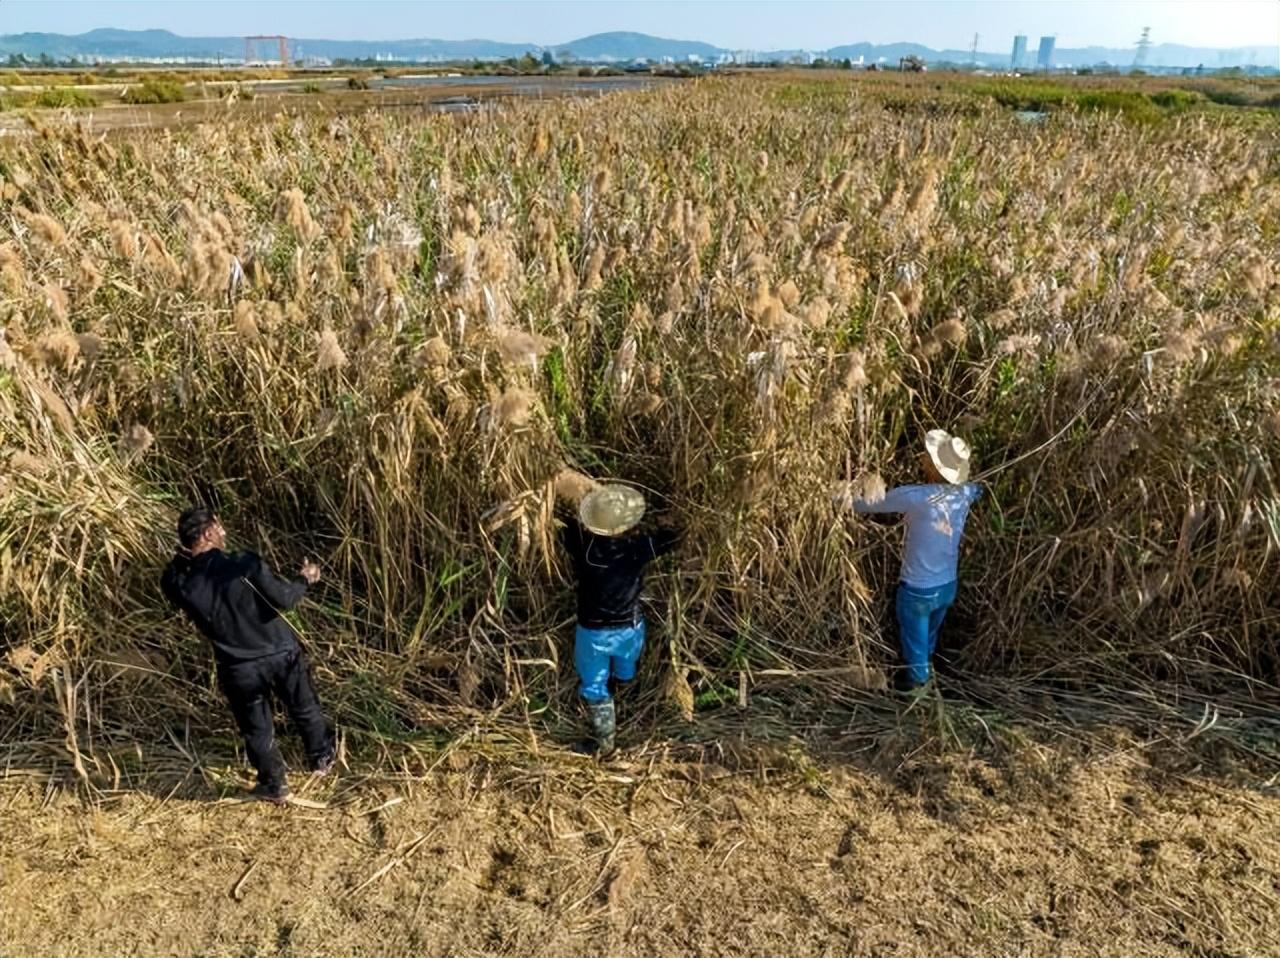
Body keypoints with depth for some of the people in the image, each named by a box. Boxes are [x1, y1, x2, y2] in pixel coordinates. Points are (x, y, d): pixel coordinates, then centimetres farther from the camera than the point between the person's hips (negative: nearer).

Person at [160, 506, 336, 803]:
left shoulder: (182, 584, -14)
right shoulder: (245, 564, -23)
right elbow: (283, 600, -19)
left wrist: (180, 558, -1)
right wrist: (305, 580, -2)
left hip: (240, 670, 1)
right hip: (281, 654, -1)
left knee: (257, 730, 23)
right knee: (305, 709, 26)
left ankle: (274, 787, 40)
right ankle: (323, 757, 47)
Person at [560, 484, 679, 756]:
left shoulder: (582, 546, -27)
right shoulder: (637, 548, -27)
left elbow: (569, 523, -5)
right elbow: (672, 537, -10)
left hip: (593, 631, -2)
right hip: (629, 627, 2)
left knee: (594, 686, 19)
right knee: (625, 665, 36)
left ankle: (605, 741, 27)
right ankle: (624, 681, 68)